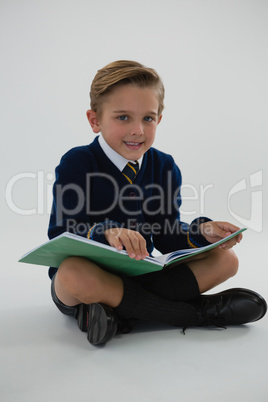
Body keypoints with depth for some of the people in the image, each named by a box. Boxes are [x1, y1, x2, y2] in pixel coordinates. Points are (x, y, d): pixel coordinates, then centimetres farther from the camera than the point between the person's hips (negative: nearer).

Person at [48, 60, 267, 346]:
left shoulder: (164, 167, 3)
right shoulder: (76, 164, -11)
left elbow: (166, 236, 3)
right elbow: (62, 236, -18)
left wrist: (202, 232, -17)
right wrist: (105, 234, -38)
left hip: (139, 276, 5)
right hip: (93, 274, -4)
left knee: (225, 259, -9)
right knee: (73, 272, -40)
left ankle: (122, 313, -23)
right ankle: (196, 313, -24)